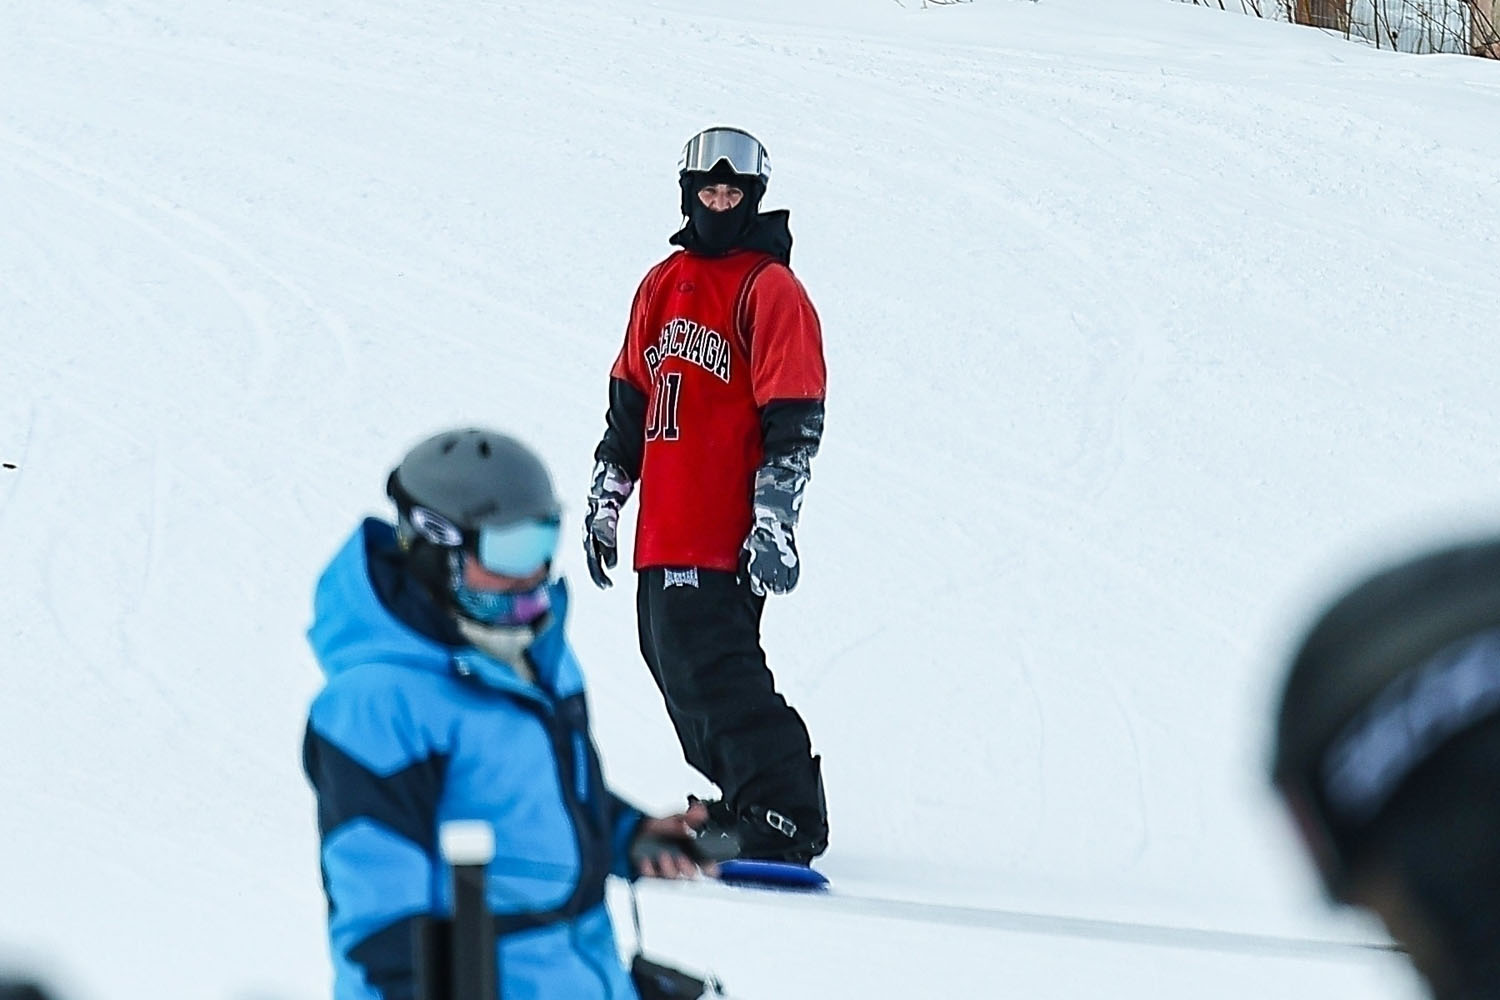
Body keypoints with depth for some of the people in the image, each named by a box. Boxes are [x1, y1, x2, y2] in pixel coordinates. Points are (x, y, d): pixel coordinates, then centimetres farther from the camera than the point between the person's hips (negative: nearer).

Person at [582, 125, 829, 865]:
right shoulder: (664, 285, 16)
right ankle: (743, 801, 22)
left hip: (725, 534, -8)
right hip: (665, 526, 8)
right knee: (677, 662, 11)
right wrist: (605, 498, 21)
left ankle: (784, 820, -12)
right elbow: (630, 396, 23)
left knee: (710, 671, -15)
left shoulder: (770, 290, -6)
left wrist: (774, 524, -16)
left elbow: (795, 421, -10)